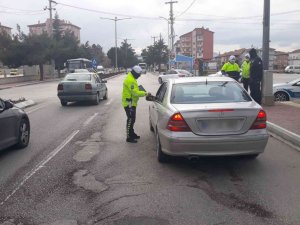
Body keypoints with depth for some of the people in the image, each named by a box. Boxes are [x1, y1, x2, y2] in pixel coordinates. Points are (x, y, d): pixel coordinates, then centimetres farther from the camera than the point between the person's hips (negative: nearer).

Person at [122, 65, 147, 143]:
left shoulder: (131, 79, 16)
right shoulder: (130, 80, -20)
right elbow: (135, 92, -24)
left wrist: (142, 92, 7)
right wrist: (145, 93, -15)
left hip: (131, 103, 11)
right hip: (129, 103, -11)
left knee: (132, 119, 19)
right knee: (130, 120, -8)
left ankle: (132, 134, 31)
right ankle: (129, 137, -4)